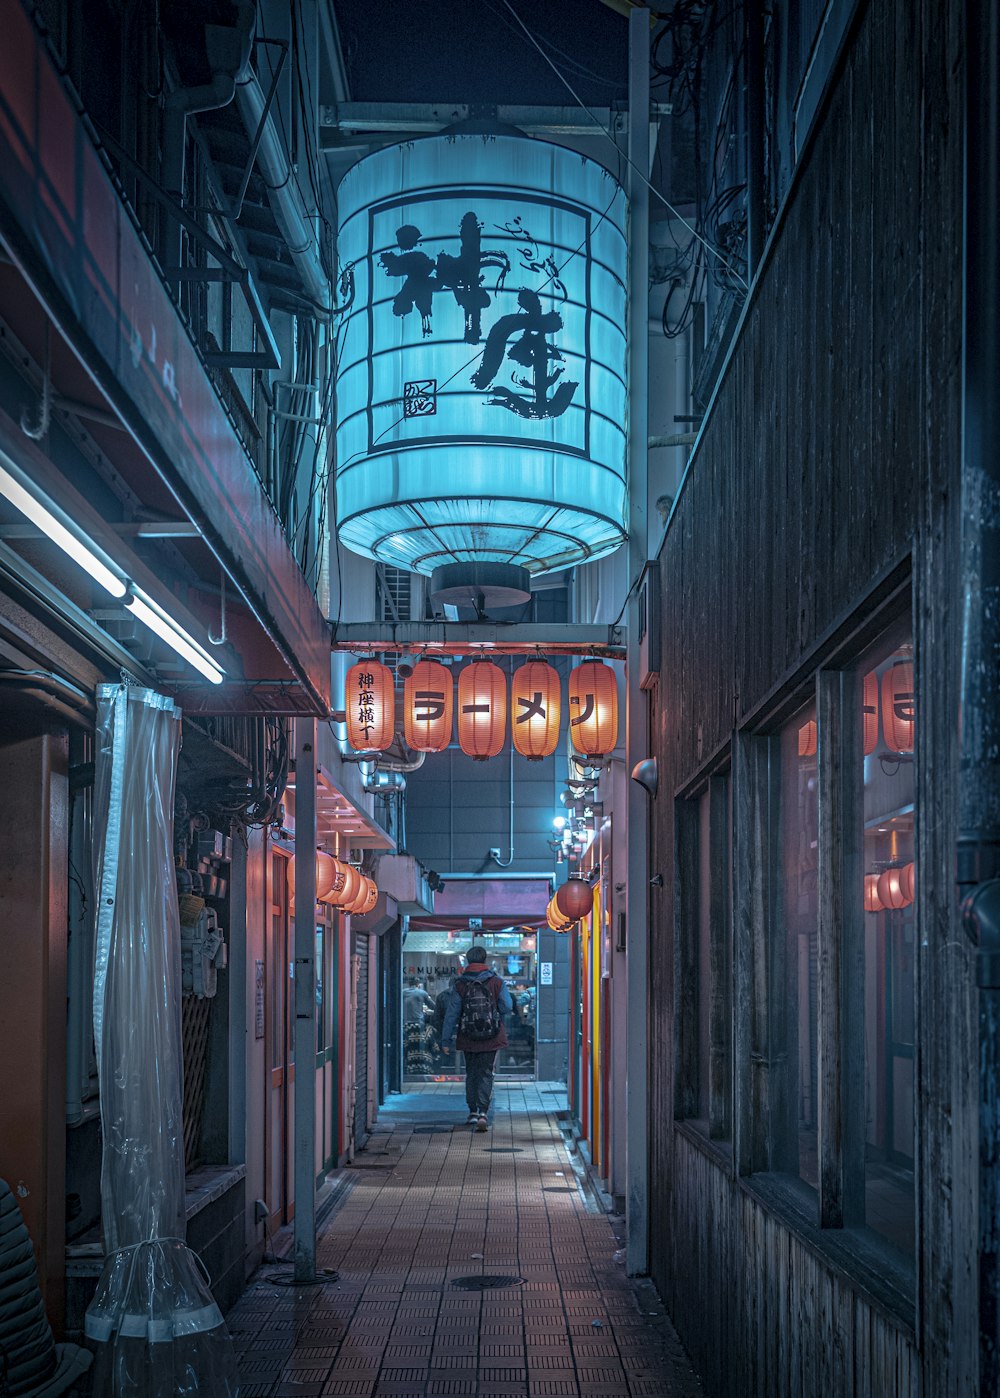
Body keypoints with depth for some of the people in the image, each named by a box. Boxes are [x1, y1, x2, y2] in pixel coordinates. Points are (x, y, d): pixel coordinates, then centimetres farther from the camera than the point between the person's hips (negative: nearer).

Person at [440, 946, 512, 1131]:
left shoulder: (460, 985, -4)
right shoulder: (496, 982, -4)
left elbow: (451, 1014, -2)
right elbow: (507, 1007, -6)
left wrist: (446, 1040, 3)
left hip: (468, 1039, 1)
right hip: (492, 1038, -1)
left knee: (471, 1074, 17)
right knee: (486, 1074, 1)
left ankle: (473, 1111, 21)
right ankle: (482, 1112, -13)